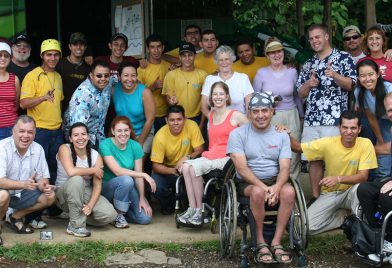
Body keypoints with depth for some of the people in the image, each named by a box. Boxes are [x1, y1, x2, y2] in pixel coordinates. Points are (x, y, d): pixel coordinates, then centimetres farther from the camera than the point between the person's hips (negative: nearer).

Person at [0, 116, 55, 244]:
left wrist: (44, 186, -26)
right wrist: (23, 184, -48)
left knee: (50, 197, -8)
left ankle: (15, 217, 10)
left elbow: (42, 177, -1)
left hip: (21, 194, 6)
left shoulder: (38, 149, -7)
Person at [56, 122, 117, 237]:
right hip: (64, 193, -3)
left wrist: (90, 205, -28)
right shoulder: (65, 149, -16)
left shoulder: (96, 156, -6)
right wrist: (93, 170, -20)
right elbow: (71, 172, -34)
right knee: (77, 179, -38)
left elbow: (97, 185, -12)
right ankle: (76, 225, -26)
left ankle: (77, 215, 7)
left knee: (110, 215, -22)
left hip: (85, 193, 3)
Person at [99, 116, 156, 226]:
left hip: (129, 188, 4)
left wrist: (142, 198, -11)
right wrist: (144, 175, -27)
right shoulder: (105, 145, -17)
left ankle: (120, 210, 14)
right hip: (107, 187, -4)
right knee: (126, 180, -37)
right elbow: (117, 171, -25)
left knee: (145, 218, -14)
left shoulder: (135, 146, -4)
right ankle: (118, 215, -15)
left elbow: (138, 175, -4)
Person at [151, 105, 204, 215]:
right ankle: (168, 203, 9)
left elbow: (199, 150, -15)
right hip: (167, 168, 0)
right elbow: (156, 165, -18)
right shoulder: (160, 136, -20)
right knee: (156, 186, -28)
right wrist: (173, 171, -37)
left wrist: (187, 157, -36)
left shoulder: (192, 126, -18)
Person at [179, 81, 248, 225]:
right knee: (186, 166, -23)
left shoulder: (235, 115, -1)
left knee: (195, 167, -28)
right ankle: (192, 208, -22)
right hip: (210, 156, 6)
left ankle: (199, 210, -18)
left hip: (226, 158, -6)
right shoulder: (211, 115, 18)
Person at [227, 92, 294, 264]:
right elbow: (241, 167, -10)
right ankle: (260, 243, -18)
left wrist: (277, 187, -23)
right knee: (258, 192, -36)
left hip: (275, 181, 3)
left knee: (289, 191, -30)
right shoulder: (238, 134, -1)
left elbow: (284, 167, -2)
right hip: (248, 182, -2)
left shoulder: (281, 135, 8)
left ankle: (276, 243, -21)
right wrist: (263, 187, -22)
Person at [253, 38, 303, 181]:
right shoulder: (261, 73, 3)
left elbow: (297, 96, 16)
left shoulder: (292, 72, 7)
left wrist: (301, 116, 18)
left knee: (292, 155, -2)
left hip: (291, 117, 1)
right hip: (269, 118, -1)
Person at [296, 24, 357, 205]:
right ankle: (315, 197, 12)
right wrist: (309, 84, -2)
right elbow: (301, 93, 19)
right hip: (311, 119, 5)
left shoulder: (343, 58, 4)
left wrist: (335, 75, -20)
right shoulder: (308, 64, 18)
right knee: (313, 159, 4)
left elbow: (351, 85, -3)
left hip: (334, 119, -5)